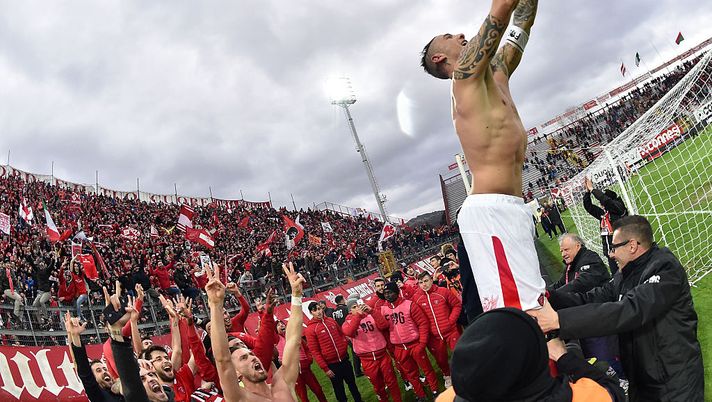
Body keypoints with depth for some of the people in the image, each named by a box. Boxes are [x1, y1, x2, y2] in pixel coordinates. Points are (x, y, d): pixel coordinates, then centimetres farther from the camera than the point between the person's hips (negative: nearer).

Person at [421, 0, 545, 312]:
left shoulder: (494, 75, 25)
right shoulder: (466, 75, -1)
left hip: (510, 209, 10)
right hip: (491, 212, -10)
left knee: (530, 305, 10)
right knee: (520, 310, -17)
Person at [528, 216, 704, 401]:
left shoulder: (665, 268, -21)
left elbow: (630, 310, -34)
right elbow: (591, 298, 3)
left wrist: (559, 320, -39)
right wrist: (547, 296, -13)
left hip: (675, 383, -7)